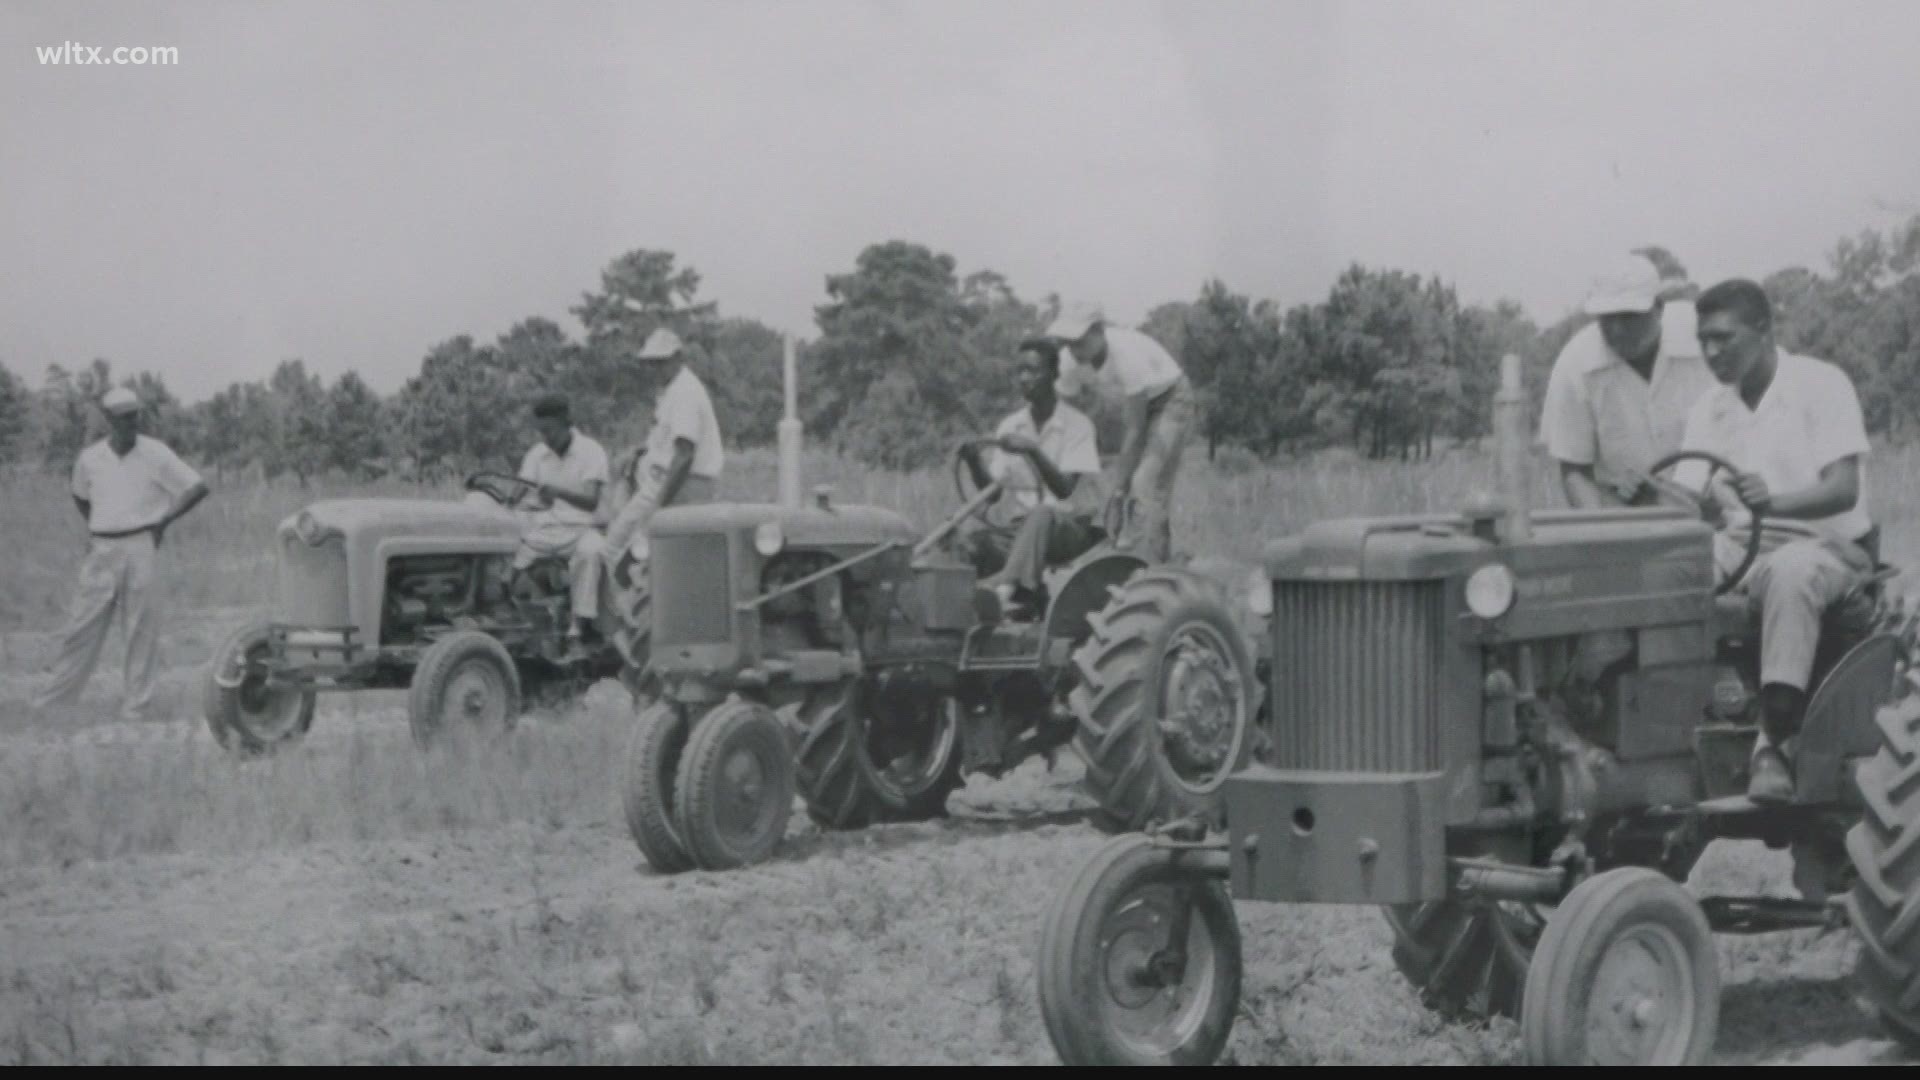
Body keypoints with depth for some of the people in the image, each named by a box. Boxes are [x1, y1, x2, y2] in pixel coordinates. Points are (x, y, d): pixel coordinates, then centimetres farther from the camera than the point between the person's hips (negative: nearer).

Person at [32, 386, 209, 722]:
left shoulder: (156, 455, -5)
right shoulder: (89, 458, 5)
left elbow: (198, 488, -2)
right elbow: (80, 496, 25)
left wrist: (163, 521, -3)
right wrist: (91, 528, 11)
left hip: (140, 546, -3)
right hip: (101, 549, 3)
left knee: (142, 624, -1)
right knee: (82, 623, 5)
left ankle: (138, 701, 5)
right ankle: (60, 691, 14)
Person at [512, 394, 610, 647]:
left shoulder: (591, 451, -1)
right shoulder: (537, 453, 12)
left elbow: (591, 501, -11)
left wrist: (557, 492, -28)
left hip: (578, 528, -4)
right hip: (541, 527, 4)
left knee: (589, 550, -38)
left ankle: (580, 628, -38)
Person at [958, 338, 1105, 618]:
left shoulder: (1076, 424, -5)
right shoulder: (1010, 426, 11)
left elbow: (1065, 490, -17)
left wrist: (1033, 451, -31)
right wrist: (974, 461, -15)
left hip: (1069, 526, -4)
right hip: (1022, 528, 4)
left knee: (1042, 514, -39)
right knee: (975, 539, -27)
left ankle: (1009, 585, -58)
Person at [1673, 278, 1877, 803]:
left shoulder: (1820, 385, -7)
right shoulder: (1709, 410, 9)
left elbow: (1843, 489, -17)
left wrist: (1774, 501, -36)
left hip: (1827, 548, -5)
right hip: (1742, 554, 5)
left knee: (1791, 570, -41)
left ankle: (1776, 741, -41)